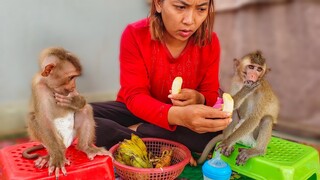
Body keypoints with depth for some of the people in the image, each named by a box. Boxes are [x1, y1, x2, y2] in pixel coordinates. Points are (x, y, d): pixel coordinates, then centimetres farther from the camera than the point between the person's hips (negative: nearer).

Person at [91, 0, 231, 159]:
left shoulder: (210, 41, -12)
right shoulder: (135, 35, -19)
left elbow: (211, 96, -4)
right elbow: (135, 96, -23)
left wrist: (199, 99, -30)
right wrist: (178, 115, -43)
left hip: (185, 117, 2)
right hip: (136, 111, -1)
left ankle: (133, 132, -18)